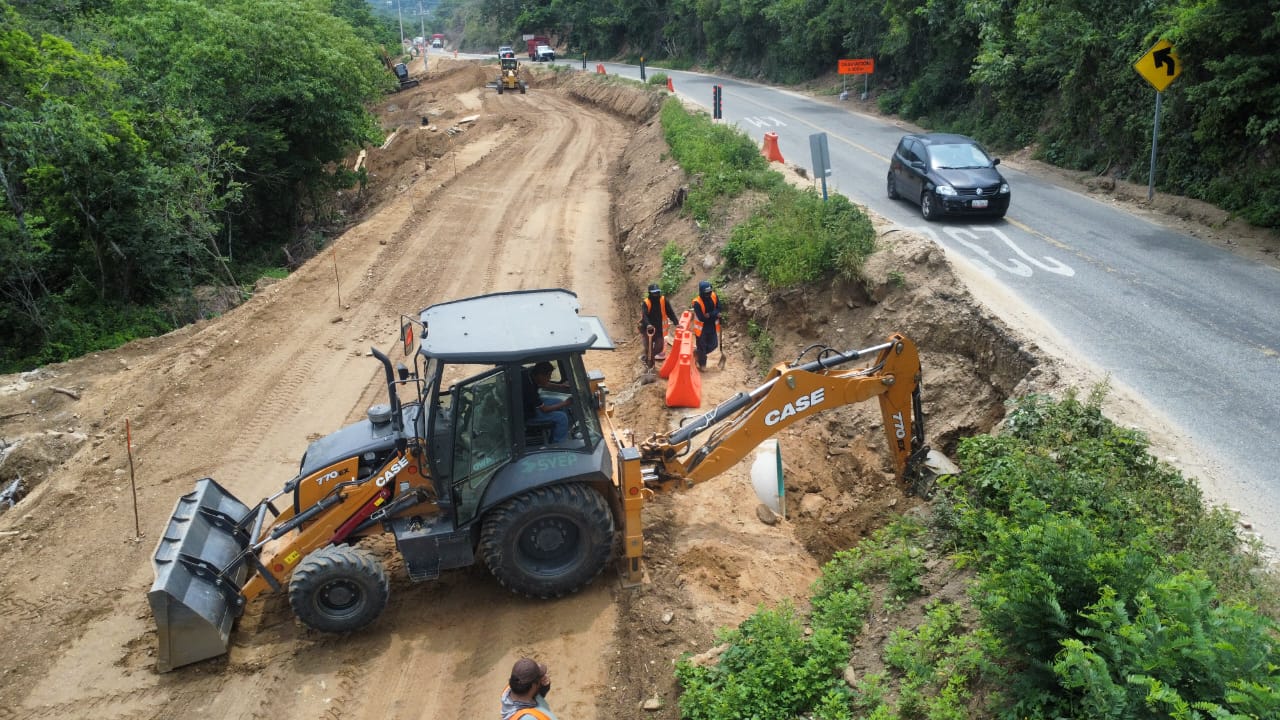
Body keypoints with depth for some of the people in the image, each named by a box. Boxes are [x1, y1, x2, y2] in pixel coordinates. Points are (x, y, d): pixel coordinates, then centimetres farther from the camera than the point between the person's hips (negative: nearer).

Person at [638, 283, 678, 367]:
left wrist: (676, 322, -22)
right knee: (648, 347, -2)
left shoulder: (663, 300, -7)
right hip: (647, 328, -3)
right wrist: (648, 324, -46)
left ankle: (650, 357, 33)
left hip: (659, 328, 3)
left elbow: (670, 312, -10)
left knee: (660, 347, 4)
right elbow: (644, 315, -28)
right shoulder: (646, 303, -14)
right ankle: (647, 361, 21)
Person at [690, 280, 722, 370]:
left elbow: (718, 309, -11)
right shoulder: (697, 302, -27)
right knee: (701, 347, 9)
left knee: (713, 345, 17)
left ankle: (697, 352, 42)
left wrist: (710, 315, -30)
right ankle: (702, 364, 31)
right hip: (701, 328, -5)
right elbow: (701, 318, -28)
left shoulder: (714, 296, -11)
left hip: (712, 327, 5)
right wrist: (714, 315, -23)